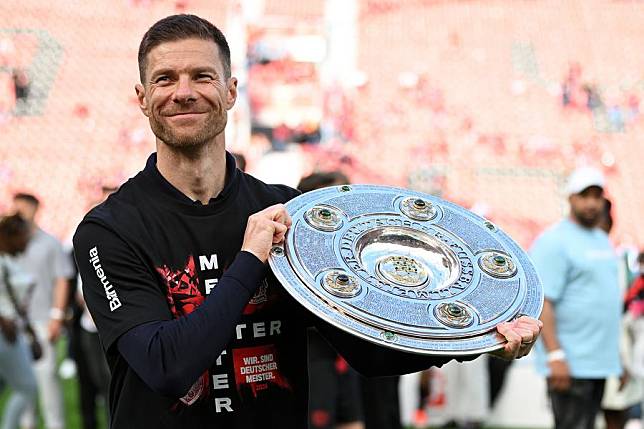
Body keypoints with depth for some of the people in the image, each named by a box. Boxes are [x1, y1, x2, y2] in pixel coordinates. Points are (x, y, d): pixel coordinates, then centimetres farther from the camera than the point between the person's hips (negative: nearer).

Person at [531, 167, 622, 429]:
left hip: (600, 362, 8)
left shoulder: (603, 240, 18)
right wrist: (555, 355, -24)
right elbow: (542, 302, -17)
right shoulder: (554, 242, -10)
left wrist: (617, 356, 20)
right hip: (570, 364, -8)